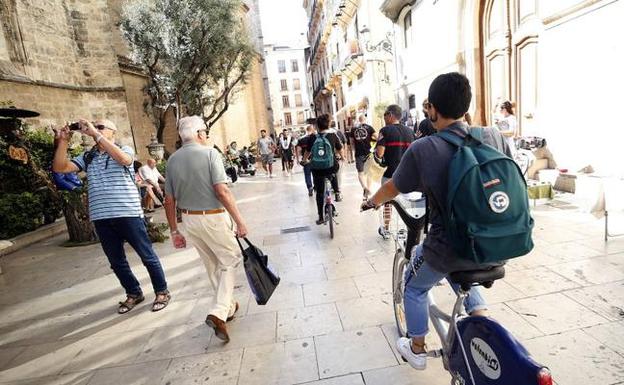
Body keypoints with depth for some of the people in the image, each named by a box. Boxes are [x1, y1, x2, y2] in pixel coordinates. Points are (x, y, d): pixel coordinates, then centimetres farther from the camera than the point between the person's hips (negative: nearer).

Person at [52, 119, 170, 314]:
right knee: (116, 261, 15)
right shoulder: (87, 157, 15)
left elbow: (123, 159, -22)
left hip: (128, 214, -5)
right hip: (101, 218, 6)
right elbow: (60, 168, 5)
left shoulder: (124, 149, 1)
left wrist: (96, 134, -21)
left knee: (147, 256, 3)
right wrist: (63, 142, -3)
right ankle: (134, 293, 32)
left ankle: (162, 292, 18)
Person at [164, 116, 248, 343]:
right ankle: (218, 313, -3)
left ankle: (227, 307, 36)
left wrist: (174, 231, 14)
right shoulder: (209, 153, -11)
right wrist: (239, 221, -18)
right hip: (213, 217, -6)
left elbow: (169, 201, 6)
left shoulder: (172, 160, 6)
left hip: (188, 219, 6)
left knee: (212, 265, 20)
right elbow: (222, 191, -22)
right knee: (230, 260, 10)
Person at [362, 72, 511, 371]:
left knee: (414, 288, 24)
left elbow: (392, 188, -3)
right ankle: (480, 314, 28)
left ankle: (417, 349, 40)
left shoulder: (422, 149, -18)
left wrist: (371, 202, 18)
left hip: (449, 248, -5)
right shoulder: (493, 137, -5)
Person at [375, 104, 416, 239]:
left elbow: (379, 154, -17)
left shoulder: (385, 130, -10)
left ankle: (386, 229, 26)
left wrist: (375, 150, 4)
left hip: (390, 173, -4)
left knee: (387, 201, 13)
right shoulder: (410, 131, 6)